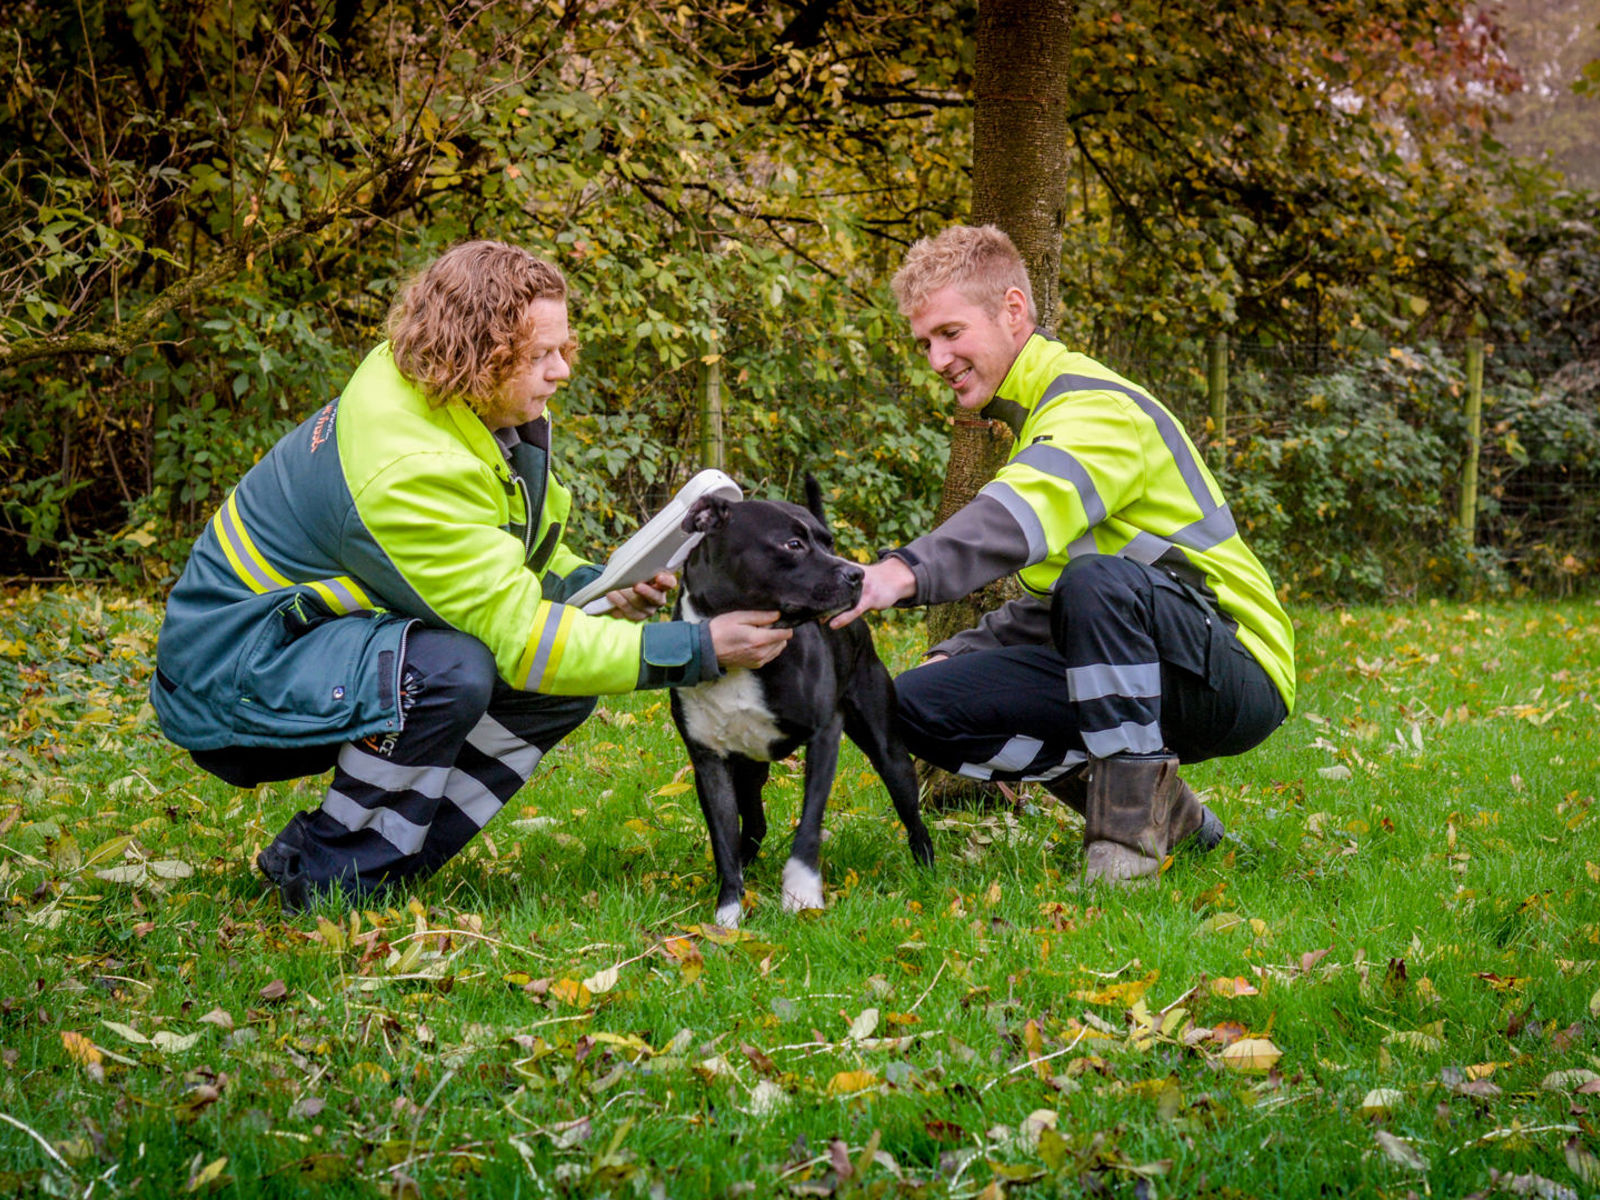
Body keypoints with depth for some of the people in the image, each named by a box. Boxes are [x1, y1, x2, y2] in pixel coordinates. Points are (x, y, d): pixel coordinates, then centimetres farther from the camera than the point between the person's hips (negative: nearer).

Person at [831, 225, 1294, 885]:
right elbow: (1047, 601, 23)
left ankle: (1130, 823, -25)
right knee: (919, 702, -6)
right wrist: (955, 655, 6)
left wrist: (905, 573, -54)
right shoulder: (1036, 416, 17)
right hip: (1130, 682, 9)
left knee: (1100, 581, -39)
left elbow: (1026, 516, -39)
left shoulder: (1097, 406, -15)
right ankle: (1161, 808, 0)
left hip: (1236, 681, -9)